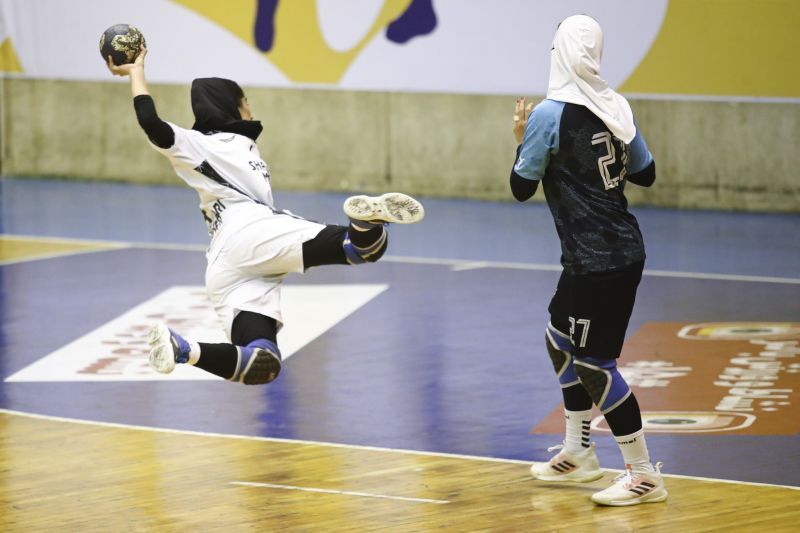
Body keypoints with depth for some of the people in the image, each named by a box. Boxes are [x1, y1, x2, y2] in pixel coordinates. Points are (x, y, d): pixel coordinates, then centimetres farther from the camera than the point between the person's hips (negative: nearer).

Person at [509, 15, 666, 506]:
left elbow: (522, 188, -7)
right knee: (560, 340, 24)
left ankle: (645, 475, 4)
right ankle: (577, 453, 34)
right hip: (623, 249, 8)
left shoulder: (549, 115, -16)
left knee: (594, 365, -1)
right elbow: (646, 174, 12)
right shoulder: (616, 107, 3)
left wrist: (522, 140, 8)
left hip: (597, 261, -8)